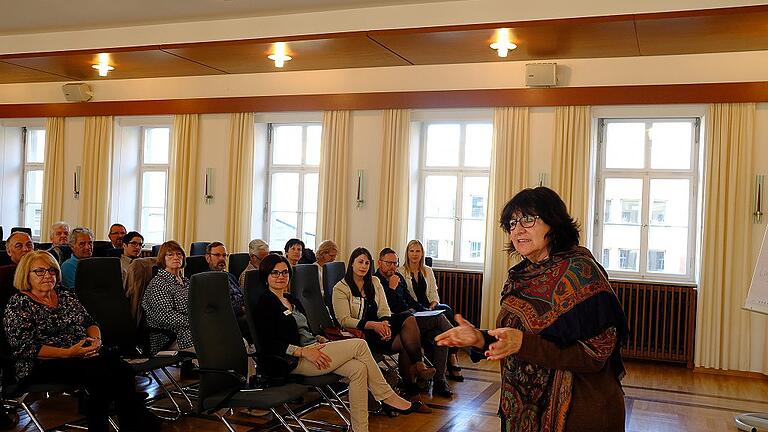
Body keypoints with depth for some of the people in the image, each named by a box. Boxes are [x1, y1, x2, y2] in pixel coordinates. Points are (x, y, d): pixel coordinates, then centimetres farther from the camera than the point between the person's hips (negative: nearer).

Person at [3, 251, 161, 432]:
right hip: (43, 365, -5)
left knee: (123, 370, -25)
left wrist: (96, 339, -4)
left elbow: (90, 322, 21)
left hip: (83, 354, 6)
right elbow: (25, 348, -10)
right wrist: (68, 353, -19)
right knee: (101, 376, -30)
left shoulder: (66, 296, 19)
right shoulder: (18, 305, 0)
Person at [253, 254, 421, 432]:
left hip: (311, 349, 8)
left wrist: (319, 339, 3)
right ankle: (388, 397, -6)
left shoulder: (291, 300, 21)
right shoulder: (265, 304, -5)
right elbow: (269, 345, -15)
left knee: (358, 368, -19)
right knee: (359, 345, -17)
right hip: (294, 361, -8)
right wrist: (304, 351, -21)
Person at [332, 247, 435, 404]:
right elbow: (345, 320, -12)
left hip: (379, 325, 6)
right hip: (360, 332, -6)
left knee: (408, 318, -25)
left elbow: (384, 309, 8)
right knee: (404, 343, -28)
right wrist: (373, 325, -24)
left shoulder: (375, 282, 15)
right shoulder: (340, 288, -3)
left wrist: (385, 324, -17)